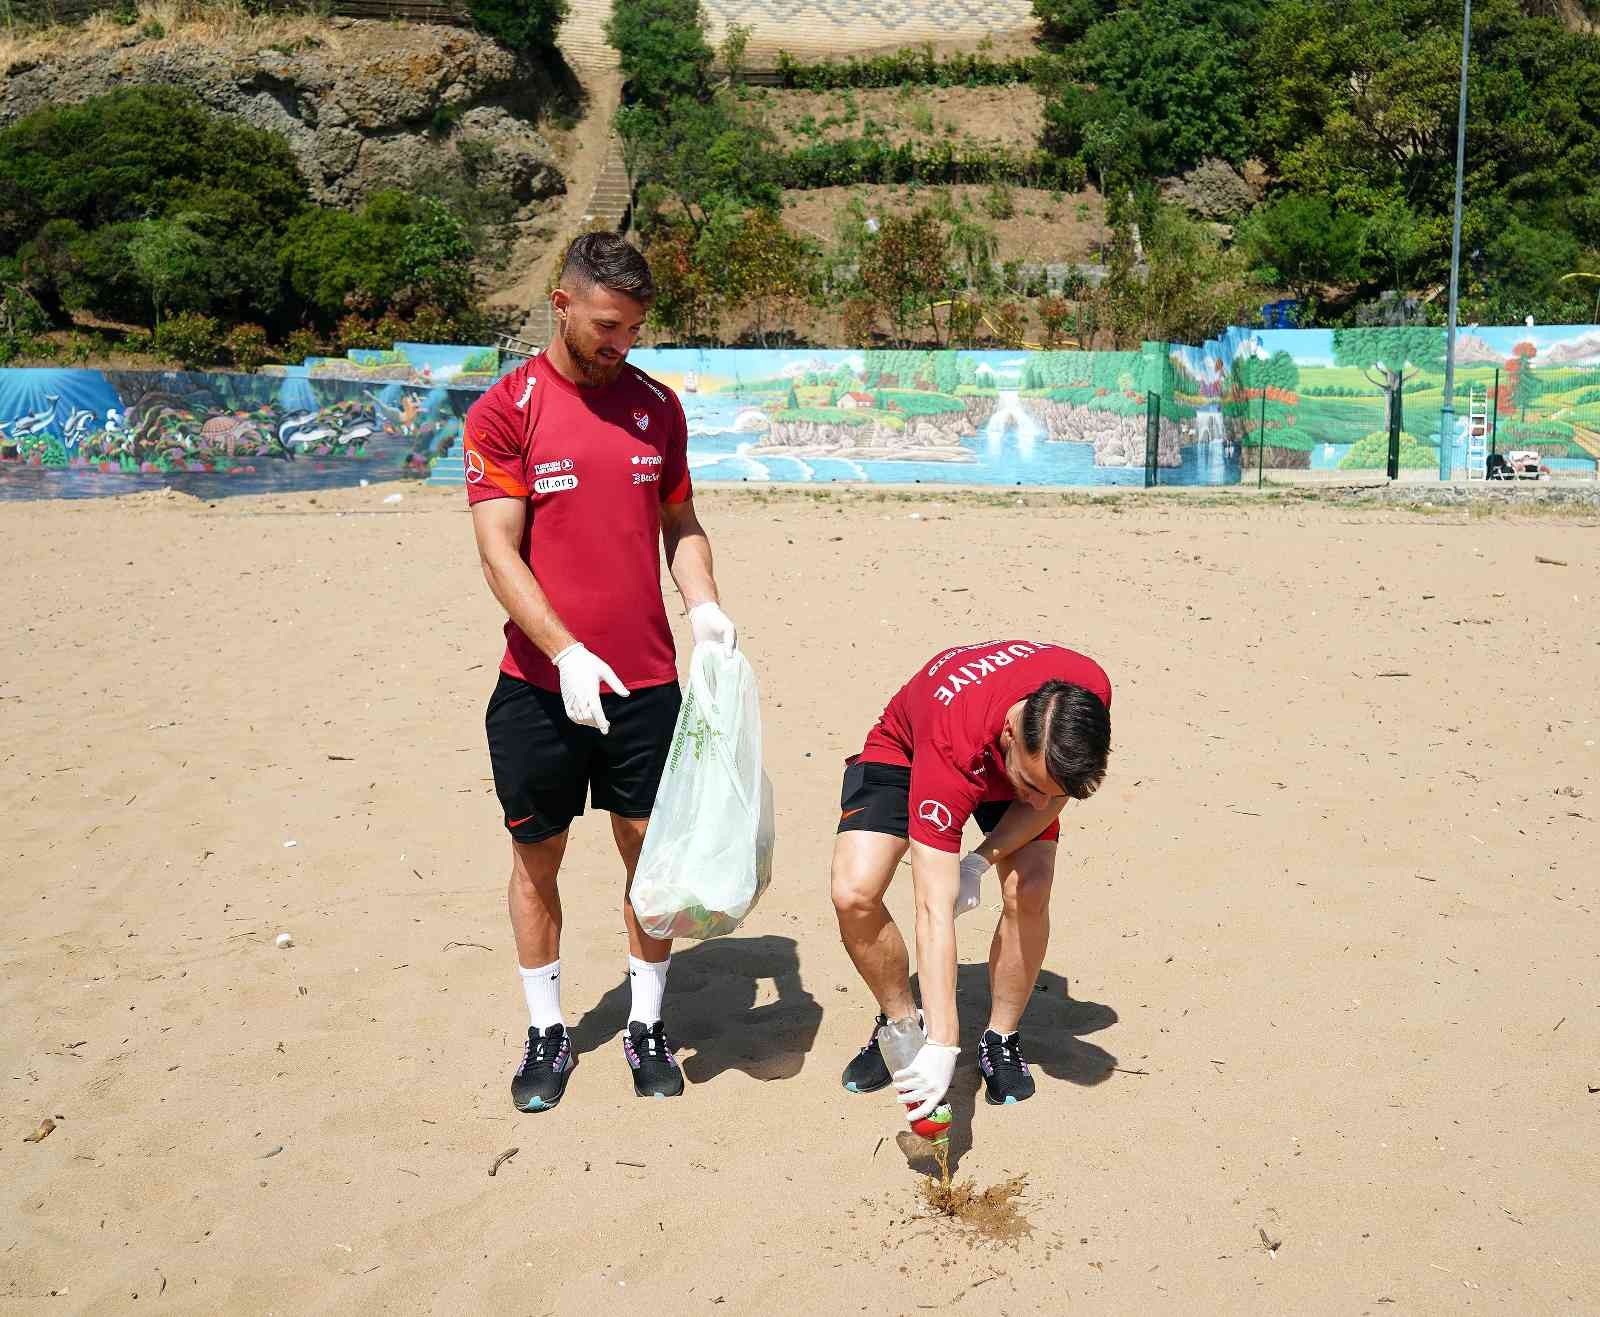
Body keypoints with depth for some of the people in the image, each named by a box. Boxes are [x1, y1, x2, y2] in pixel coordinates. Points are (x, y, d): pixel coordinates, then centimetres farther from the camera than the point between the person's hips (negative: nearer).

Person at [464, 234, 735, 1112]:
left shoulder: (656, 406, 7)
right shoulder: (505, 411, -5)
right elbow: (498, 551, -10)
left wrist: (703, 603, -5)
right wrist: (566, 654, -21)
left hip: (646, 678, 3)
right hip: (540, 682, -2)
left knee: (651, 848, 7)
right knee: (536, 854, 9)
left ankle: (646, 1024, 25)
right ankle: (546, 1032, 26)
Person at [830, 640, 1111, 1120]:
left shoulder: (1087, 698, -35)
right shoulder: (953, 748, -45)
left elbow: (1051, 796, -13)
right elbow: (934, 913, -45)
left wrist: (980, 862, -28)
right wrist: (942, 1048, -47)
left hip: (1021, 757, 3)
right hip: (906, 750, -2)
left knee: (1029, 894, -22)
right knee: (853, 893, -22)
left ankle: (1001, 1039, 2)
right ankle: (901, 1024, 5)